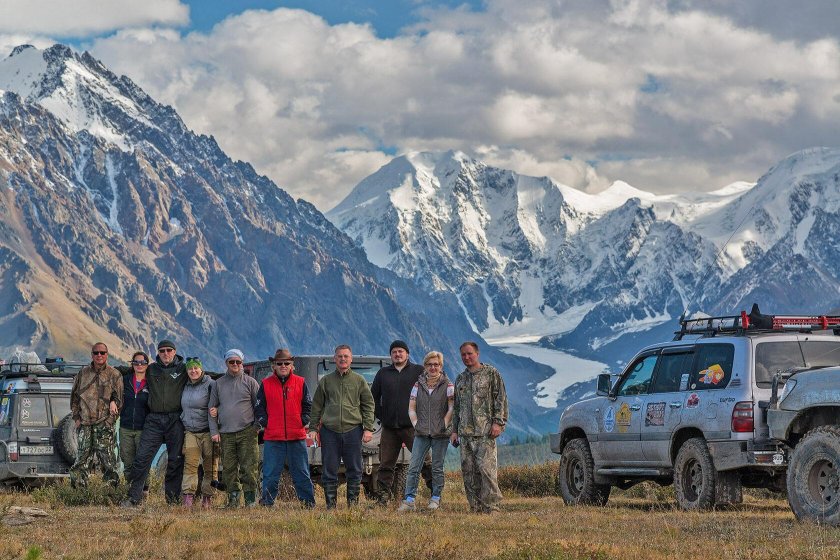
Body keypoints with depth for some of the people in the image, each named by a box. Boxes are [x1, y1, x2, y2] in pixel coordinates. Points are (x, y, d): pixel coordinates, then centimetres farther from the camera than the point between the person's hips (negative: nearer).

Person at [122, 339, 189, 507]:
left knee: (175, 461, 2)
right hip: (154, 420, 2)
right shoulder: (151, 369, 11)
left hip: (175, 420, -2)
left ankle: (173, 500, 11)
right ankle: (133, 498, -4)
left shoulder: (183, 369, 4)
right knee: (142, 458, -6)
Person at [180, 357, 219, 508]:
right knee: (190, 464, -9)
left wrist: (215, 432, -19)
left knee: (209, 467, 0)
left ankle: (207, 496, 6)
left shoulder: (210, 385, -4)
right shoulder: (186, 387, 15)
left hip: (207, 432, -4)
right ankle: (188, 495, -14)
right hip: (190, 432, 4)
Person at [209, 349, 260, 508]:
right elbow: (212, 408, 14)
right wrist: (214, 430, 5)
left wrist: (257, 426, -1)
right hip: (226, 434, 3)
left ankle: (250, 499, -2)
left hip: (247, 433, -3)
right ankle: (233, 498, 10)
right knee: (228, 468, 2)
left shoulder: (250, 382, 7)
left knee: (248, 468, -7)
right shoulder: (219, 383, 14)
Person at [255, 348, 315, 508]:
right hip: (273, 438, 0)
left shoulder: (300, 383, 6)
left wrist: (303, 421, 0)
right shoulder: (266, 384, 5)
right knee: (270, 475, 1)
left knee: (302, 473, 5)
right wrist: (265, 423, -2)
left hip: (297, 436, 0)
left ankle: (309, 503, 9)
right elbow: (259, 407, 9)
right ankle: (267, 504, 8)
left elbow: (308, 405, 11)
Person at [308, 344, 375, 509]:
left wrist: (368, 428, -2)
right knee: (329, 470, 2)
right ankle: (331, 504, 7)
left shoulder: (359, 381, 9)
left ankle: (353, 502, 10)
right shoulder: (325, 381, 10)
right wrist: (313, 428, 5)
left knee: (354, 470, 2)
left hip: (353, 430, 0)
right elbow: (316, 406, 12)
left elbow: (368, 405, 8)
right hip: (330, 430, 1)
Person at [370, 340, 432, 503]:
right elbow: (373, 396, 22)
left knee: (424, 460, -9)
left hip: (412, 426, -3)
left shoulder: (419, 371, 6)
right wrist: (381, 415, 10)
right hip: (389, 428, 3)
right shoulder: (383, 373, 15)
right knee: (386, 464, 4)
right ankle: (382, 499, 8)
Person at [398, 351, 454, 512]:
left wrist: (444, 425, -10)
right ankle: (409, 500, -6)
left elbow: (451, 408, -3)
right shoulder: (418, 385, 9)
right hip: (421, 433, 2)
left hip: (441, 434, -2)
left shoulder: (448, 386, 1)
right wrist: (416, 424, -1)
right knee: (413, 467, -5)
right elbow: (411, 408, 11)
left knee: (437, 468, 3)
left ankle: (436, 499, 13)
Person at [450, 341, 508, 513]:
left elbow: (501, 399, -1)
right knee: (468, 470, 2)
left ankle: (491, 504, -10)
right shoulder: (460, 379, 19)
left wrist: (498, 422, -11)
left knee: (486, 467, -14)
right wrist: (454, 430, 16)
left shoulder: (491, 373, 3)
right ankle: (475, 506, 6)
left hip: (485, 430, -6)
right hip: (465, 432, 6)